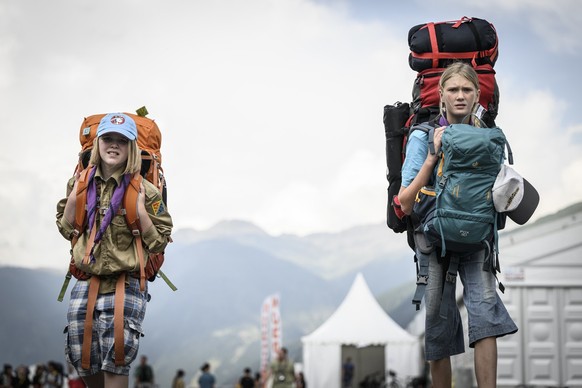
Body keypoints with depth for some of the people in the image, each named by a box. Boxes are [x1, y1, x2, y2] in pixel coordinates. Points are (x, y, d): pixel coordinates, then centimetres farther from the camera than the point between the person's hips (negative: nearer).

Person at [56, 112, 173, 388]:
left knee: (115, 364, -6)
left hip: (125, 285, -4)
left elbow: (158, 243, -4)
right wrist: (74, 197, -3)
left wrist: (141, 210, -18)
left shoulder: (143, 190, -7)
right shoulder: (82, 182, 6)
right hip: (85, 283, 4)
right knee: (83, 360, 11)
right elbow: (67, 229, 12)